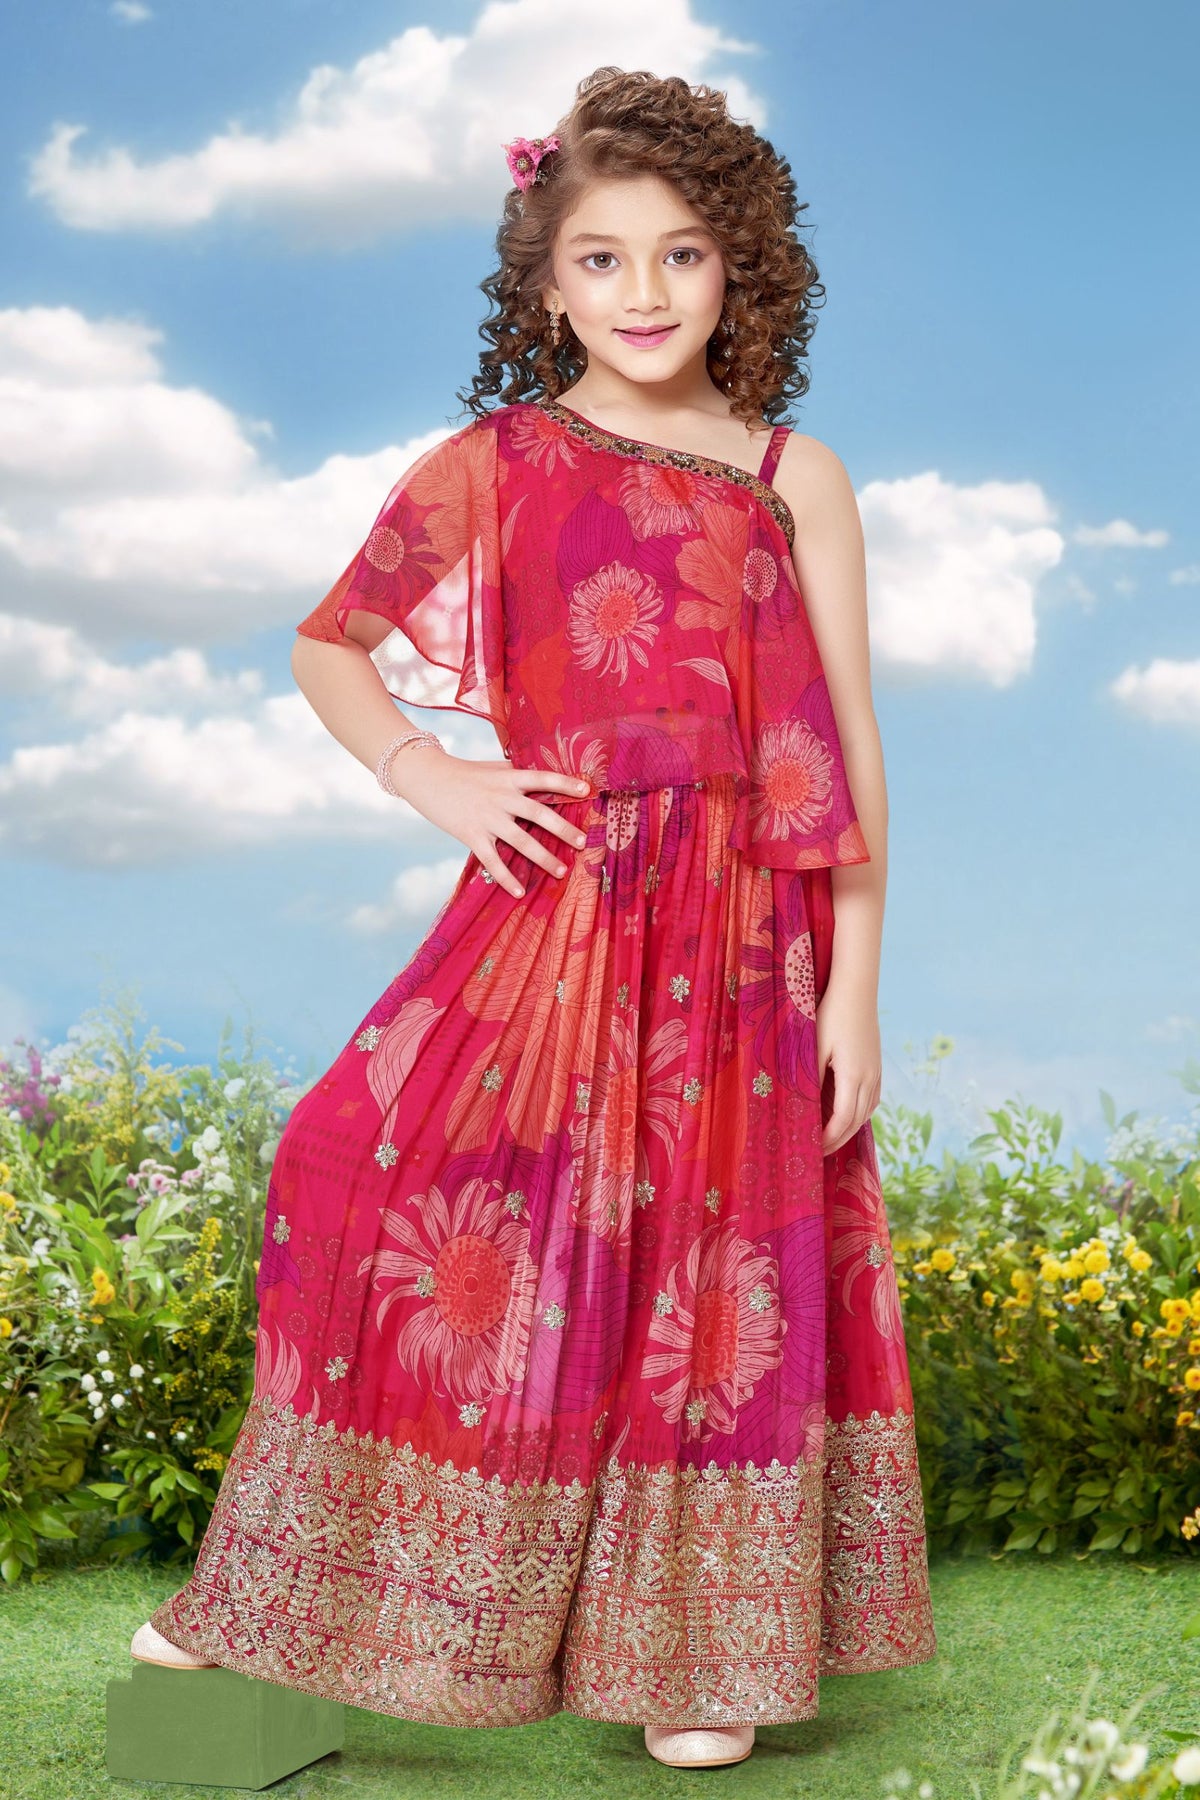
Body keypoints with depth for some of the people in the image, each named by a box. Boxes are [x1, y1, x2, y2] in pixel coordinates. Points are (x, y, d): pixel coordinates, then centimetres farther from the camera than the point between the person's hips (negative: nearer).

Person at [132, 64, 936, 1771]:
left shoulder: (796, 479, 5)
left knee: (718, 1278, 5)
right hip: (551, 916, 0)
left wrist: (857, 986, -1)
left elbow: (848, 749, 3)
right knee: (437, 1223, -4)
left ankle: (702, 1655, 22)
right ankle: (276, 1598, 15)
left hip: (746, 943, 1)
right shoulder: (492, 467, 4)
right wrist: (434, 781, -3)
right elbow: (328, 646, 14)